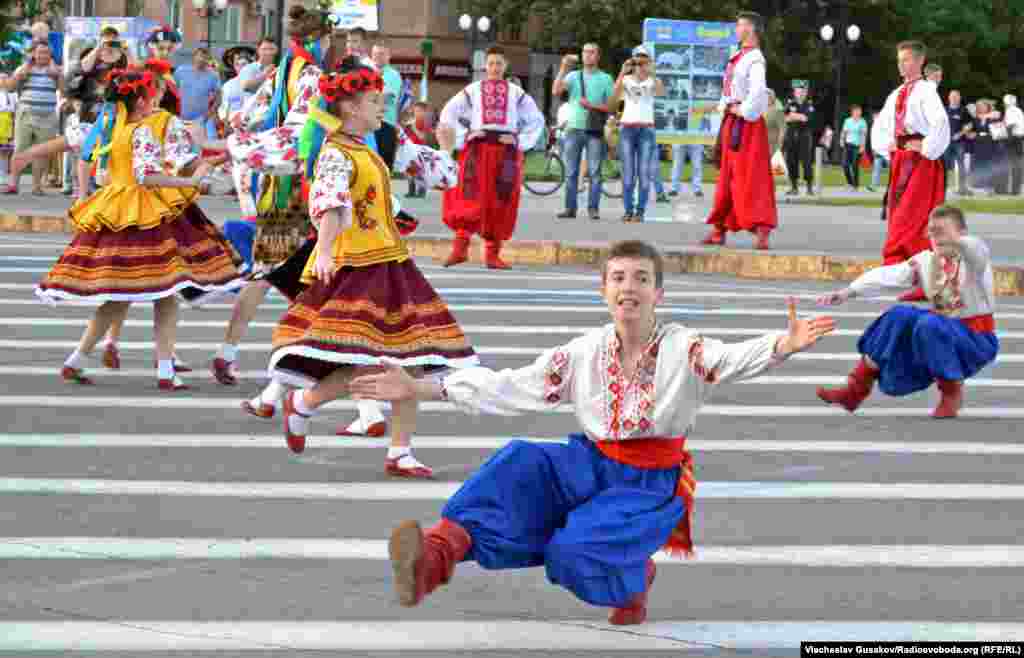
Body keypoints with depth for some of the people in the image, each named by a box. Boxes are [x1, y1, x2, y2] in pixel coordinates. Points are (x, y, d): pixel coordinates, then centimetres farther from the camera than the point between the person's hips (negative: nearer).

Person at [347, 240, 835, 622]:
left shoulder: (684, 350, -10)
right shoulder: (583, 353, 1)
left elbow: (735, 360, -30)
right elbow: (507, 388, 1)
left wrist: (786, 344, -53)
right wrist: (420, 390, -6)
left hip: (649, 485, -4)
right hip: (592, 466, 4)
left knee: (576, 548, -29)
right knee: (519, 466, -26)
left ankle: (635, 579, 6)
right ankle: (436, 557, -44)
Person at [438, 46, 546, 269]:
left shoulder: (517, 94, 13)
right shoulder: (472, 91, 11)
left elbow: (537, 120, 16)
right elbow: (448, 113, 12)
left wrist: (521, 141, 3)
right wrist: (459, 138, 0)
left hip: (507, 151, 1)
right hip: (478, 147, -1)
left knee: (501, 202, 1)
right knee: (470, 196, -13)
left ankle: (493, 253, 8)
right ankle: (460, 246, -14)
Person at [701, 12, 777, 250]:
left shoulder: (754, 59, -13)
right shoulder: (738, 58, 15)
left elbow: (758, 92, -25)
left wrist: (744, 111, -16)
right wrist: (725, 107, 8)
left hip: (746, 124, -10)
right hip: (731, 123, 10)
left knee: (751, 179, -12)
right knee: (727, 179, 14)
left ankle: (762, 230, -14)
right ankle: (719, 229, 21)